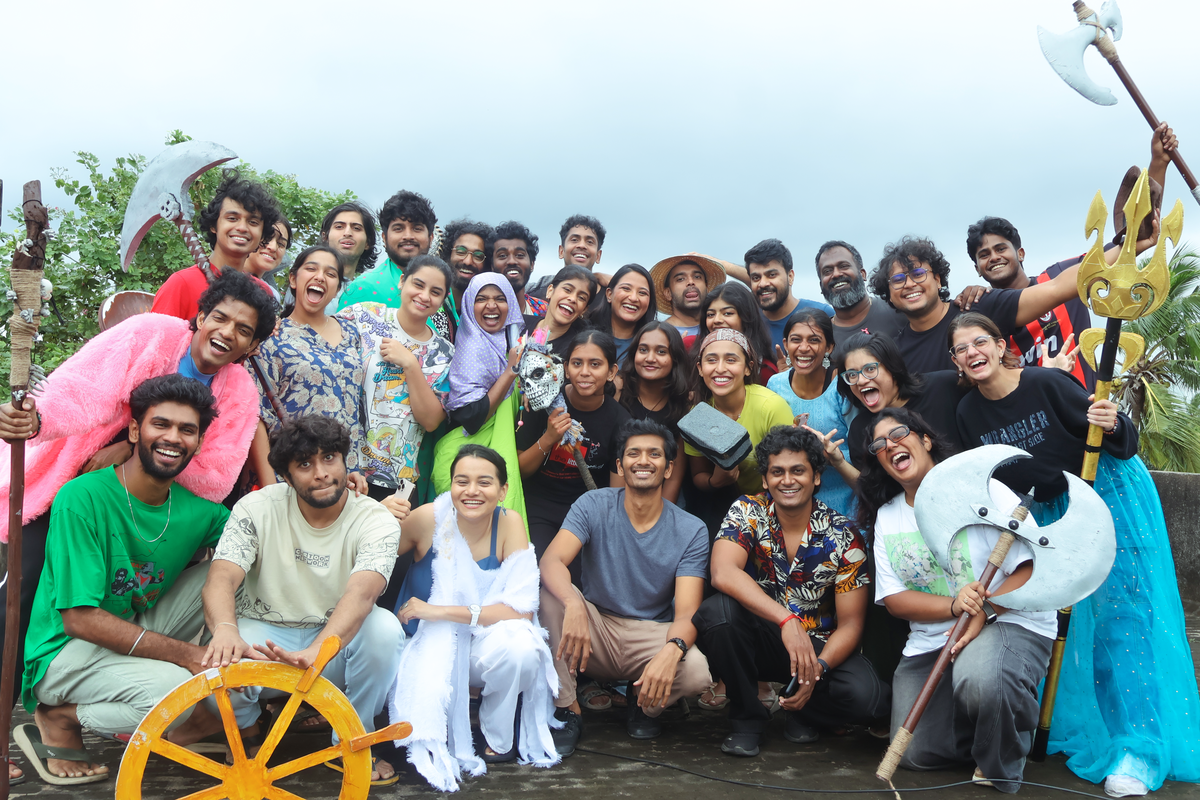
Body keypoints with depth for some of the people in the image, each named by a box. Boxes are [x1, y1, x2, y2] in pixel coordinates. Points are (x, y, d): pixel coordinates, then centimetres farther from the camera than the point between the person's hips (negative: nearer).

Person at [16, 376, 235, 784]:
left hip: (137, 631, 6)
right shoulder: (82, 499, -21)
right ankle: (59, 719, -4)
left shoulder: (197, 510, -6)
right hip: (65, 652, -6)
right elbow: (79, 618, -24)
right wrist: (188, 654, -29)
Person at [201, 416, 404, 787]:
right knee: (218, 667, -32)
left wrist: (315, 652, -52)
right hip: (264, 636, 0)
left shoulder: (376, 522, -14)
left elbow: (361, 593, -32)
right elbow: (221, 578, -22)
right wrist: (225, 628, -46)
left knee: (384, 627, -31)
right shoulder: (257, 508, -9)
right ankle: (246, 733, 7)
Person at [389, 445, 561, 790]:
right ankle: (437, 750, 0)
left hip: (486, 646, 1)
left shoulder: (509, 523, -11)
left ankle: (498, 741, -3)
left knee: (519, 647, -31)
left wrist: (442, 611, -25)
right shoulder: (429, 518, -12)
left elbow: (521, 609, -19)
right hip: (432, 648, -1)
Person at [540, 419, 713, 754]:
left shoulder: (691, 531, -8)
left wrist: (671, 651, -41)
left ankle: (644, 703, 6)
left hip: (653, 637, 0)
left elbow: (686, 613, -17)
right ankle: (567, 711, -15)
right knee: (547, 589, -27)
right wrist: (574, 603, -45)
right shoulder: (594, 506, -7)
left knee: (697, 670, -32)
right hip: (595, 629, 1)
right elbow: (551, 560, -22)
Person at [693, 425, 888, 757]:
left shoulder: (842, 536, -9)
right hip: (760, 639, 0)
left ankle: (805, 714, 7)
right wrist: (787, 620, -40)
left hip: (820, 645, 0)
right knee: (718, 611, -32)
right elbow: (723, 573, -28)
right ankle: (747, 718, -8)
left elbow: (850, 624, -9)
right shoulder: (748, 512, -10)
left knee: (866, 696, -30)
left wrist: (817, 668, -28)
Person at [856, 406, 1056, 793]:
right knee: (915, 753, -4)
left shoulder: (980, 487, -7)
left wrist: (983, 612, -25)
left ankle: (1001, 768, -6)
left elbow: (1036, 566, -11)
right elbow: (894, 598, 1)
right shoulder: (886, 516, 9)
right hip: (931, 638, 5)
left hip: (1009, 621, -5)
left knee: (979, 677, -39)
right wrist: (954, 606, -18)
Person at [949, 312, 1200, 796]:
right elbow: (991, 483, 10)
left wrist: (1111, 427, -37)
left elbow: (1125, 446, -17)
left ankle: (1138, 751, -4)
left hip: (1107, 497, -5)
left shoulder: (1046, 384, -20)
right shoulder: (969, 413, -4)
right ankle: (1082, 734, 23)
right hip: (1049, 513, 5)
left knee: (1120, 617, -8)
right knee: (1064, 623, 6)